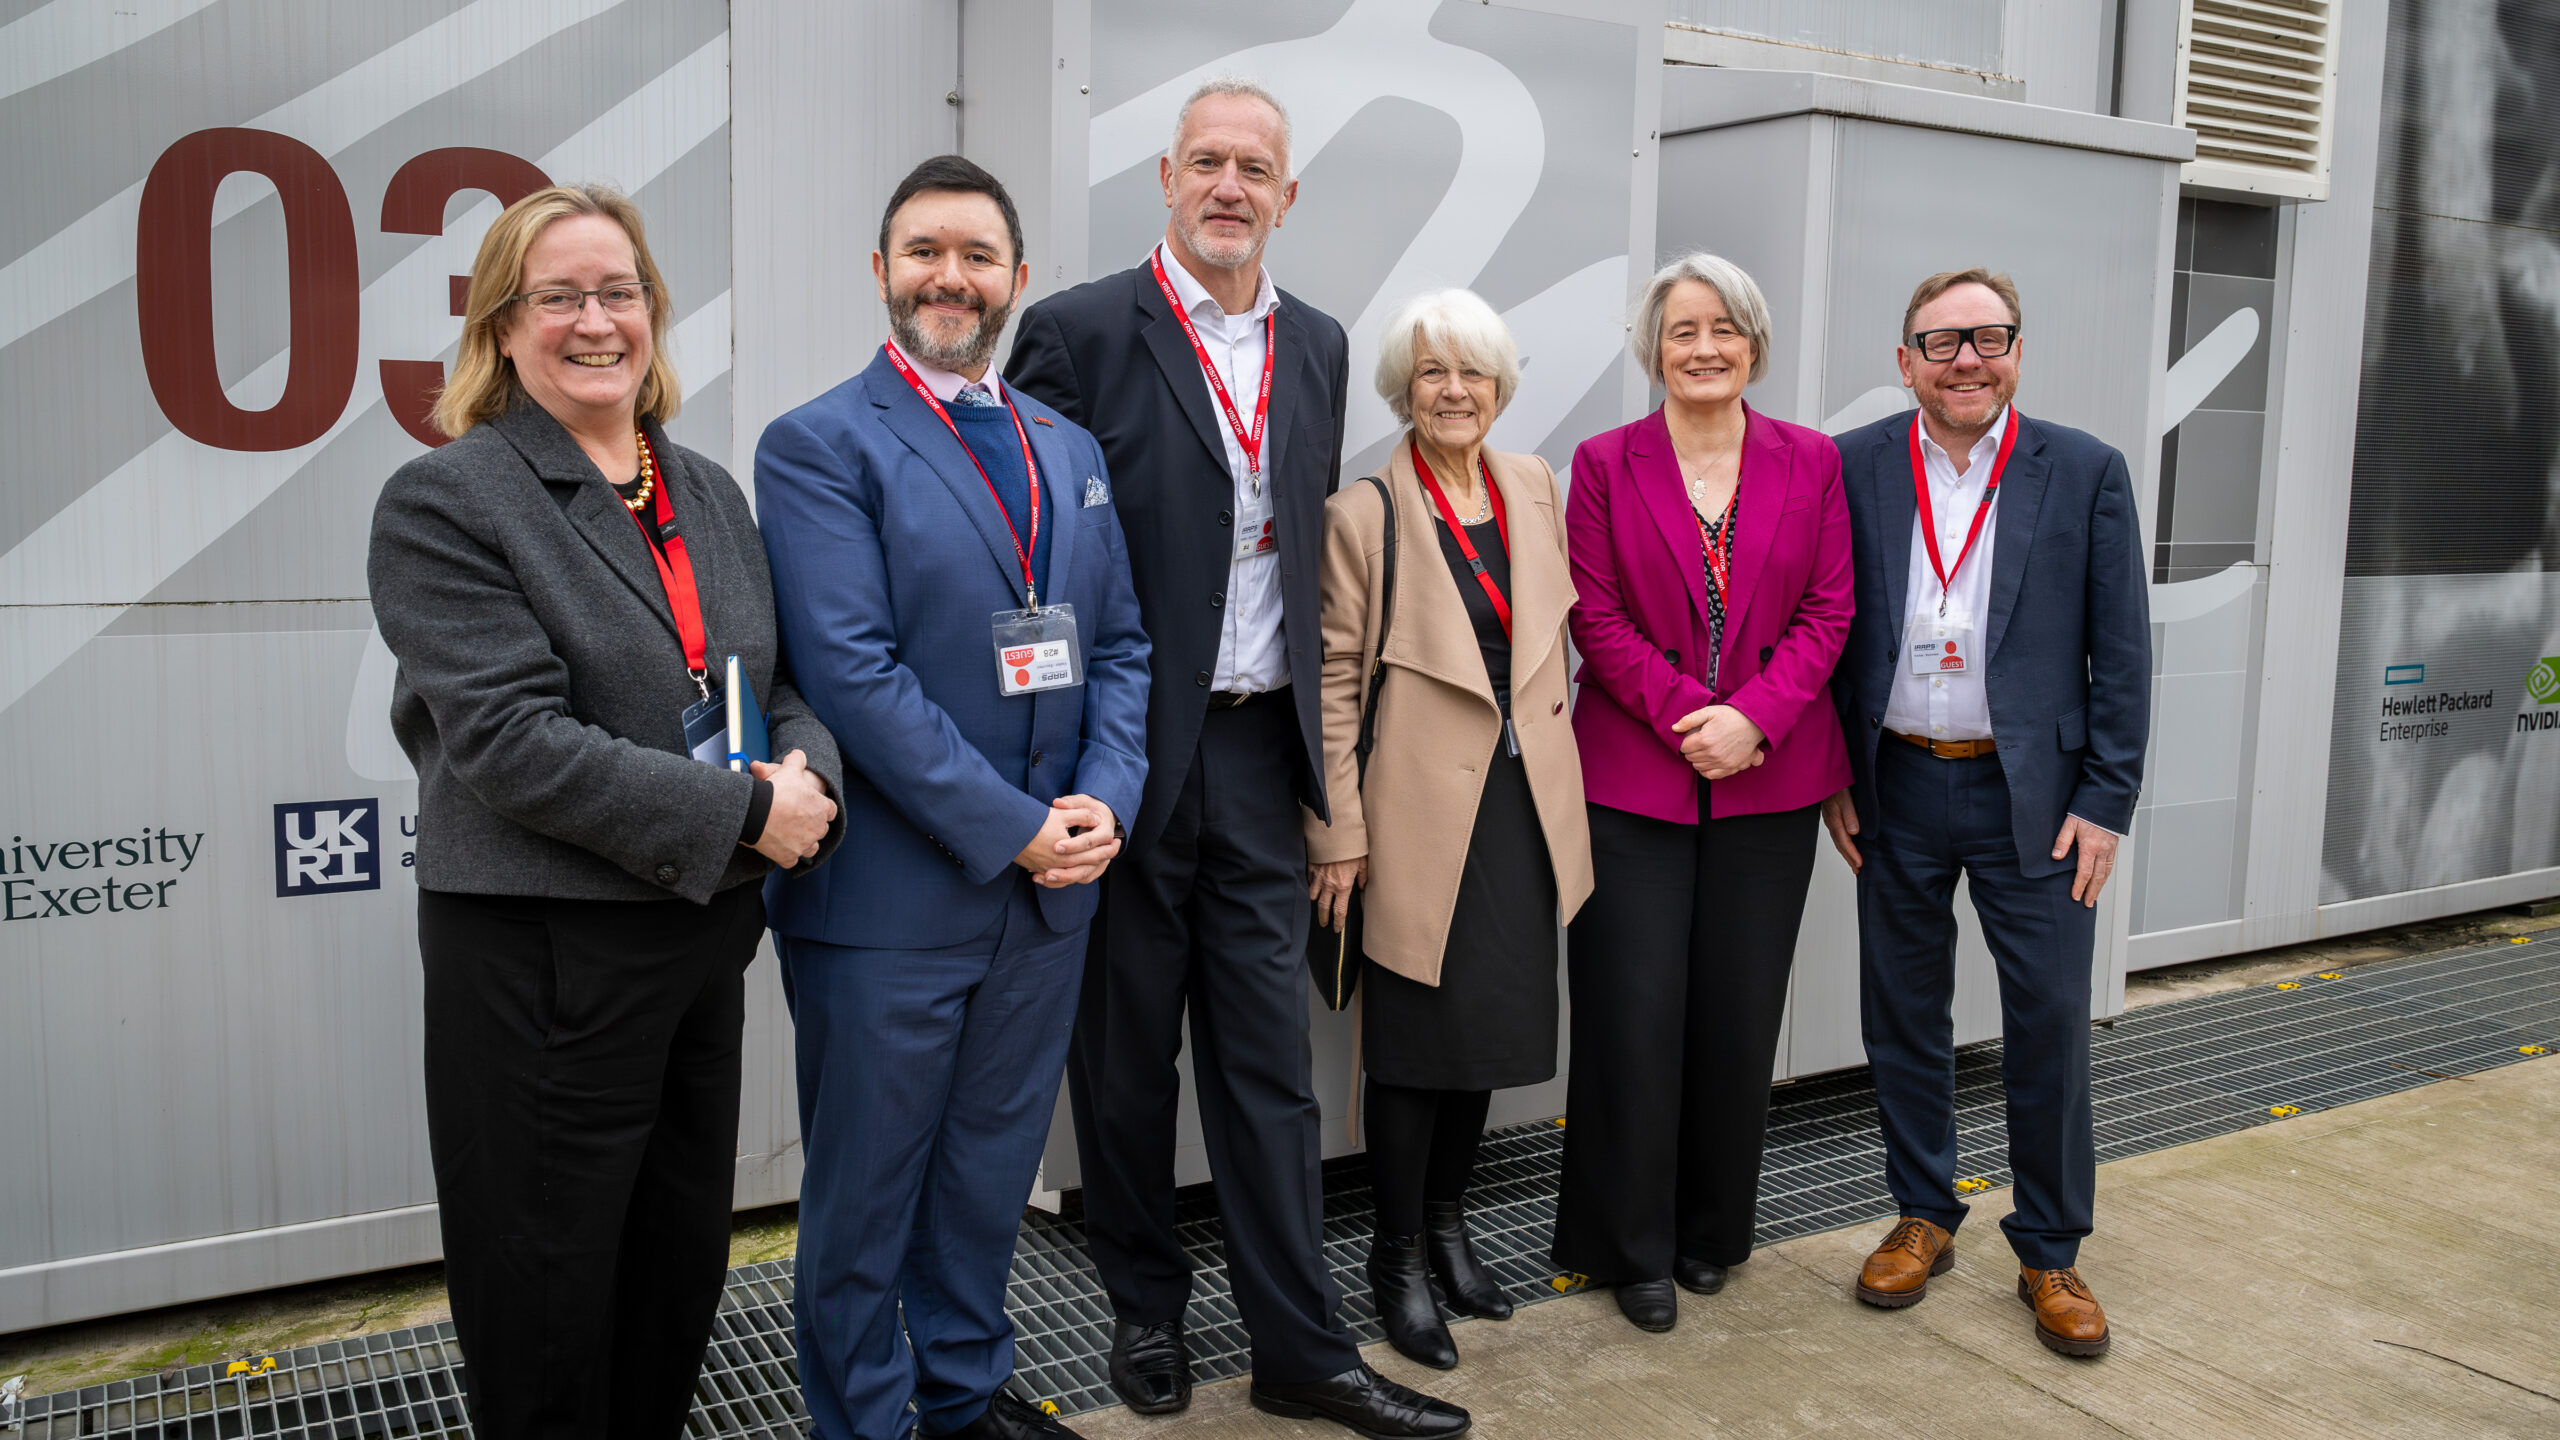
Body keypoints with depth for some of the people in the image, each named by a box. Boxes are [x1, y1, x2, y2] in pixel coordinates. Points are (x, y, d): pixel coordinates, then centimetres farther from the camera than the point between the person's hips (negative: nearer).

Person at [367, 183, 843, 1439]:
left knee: (682, 1271, 18)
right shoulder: (444, 502, -9)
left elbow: (777, 680, 13)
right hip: (540, 951, -6)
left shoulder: (708, 492, 10)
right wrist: (744, 815, -20)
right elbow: (512, 744, -19)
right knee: (547, 1293, 9)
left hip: (708, 939, 6)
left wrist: (808, 774, -10)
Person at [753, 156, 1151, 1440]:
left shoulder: (1070, 451, 11)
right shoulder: (817, 447, -8)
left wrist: (1104, 800, -7)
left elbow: (1118, 645, 11)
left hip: (1047, 892, 6)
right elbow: (850, 671, -17)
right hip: (889, 895, -5)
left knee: (993, 1167, 20)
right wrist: (1011, 829, -18)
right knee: (865, 1189, 10)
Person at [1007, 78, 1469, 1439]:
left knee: (1269, 1060, 9)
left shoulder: (1317, 346, 10)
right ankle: (1144, 1308, 31)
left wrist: (1318, 736, 11)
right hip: (1128, 751, -4)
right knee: (1127, 1055, 12)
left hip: (1257, 750, 4)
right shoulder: (1080, 331, -7)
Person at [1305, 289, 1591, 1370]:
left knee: (1494, 1019, 14)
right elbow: (1333, 682, -9)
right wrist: (1339, 832, -11)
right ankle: (1398, 1260, 22)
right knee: (1418, 1037, 4)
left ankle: (1448, 1221, 34)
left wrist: (1557, 777, 15)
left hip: (1523, 801, 5)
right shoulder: (1363, 515, -9)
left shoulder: (1535, 489, 7)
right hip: (1422, 813, -5)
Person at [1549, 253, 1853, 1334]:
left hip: (1770, 781, 2)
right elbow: (1595, 616, -3)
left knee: (1739, 1013, 9)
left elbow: (1827, 610, 2)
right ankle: (1634, 1252, 16)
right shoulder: (1605, 464, 3)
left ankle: (1712, 1232, 27)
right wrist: (1687, 717, -13)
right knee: (1635, 1015, 0)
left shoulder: (1810, 462, 7)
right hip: (1634, 777, -2)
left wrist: (1752, 718, -12)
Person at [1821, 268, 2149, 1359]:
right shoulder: (1853, 468, 1)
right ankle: (1923, 1216, 30)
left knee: (2050, 1023, 4)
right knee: (1903, 1014, 12)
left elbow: (2121, 653, -1)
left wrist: (2104, 803, -6)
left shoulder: (2085, 472, -1)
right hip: (1897, 788, 1)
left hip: (2032, 792, -1)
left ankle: (2050, 1251, 21)